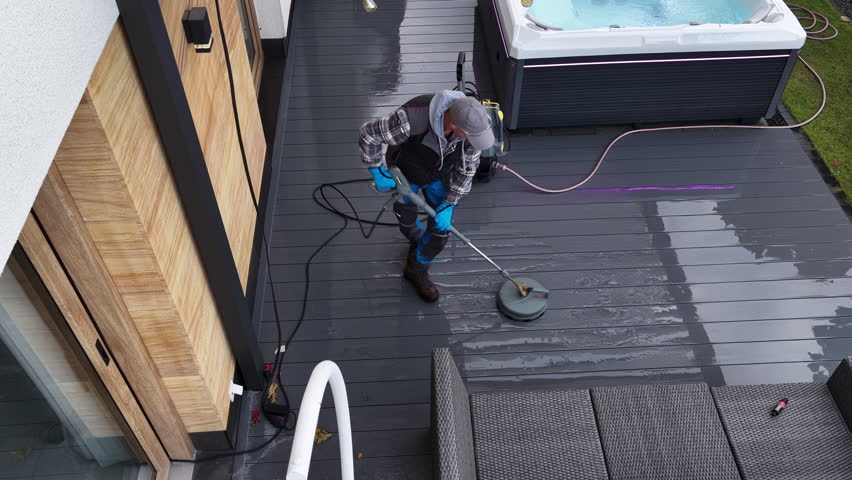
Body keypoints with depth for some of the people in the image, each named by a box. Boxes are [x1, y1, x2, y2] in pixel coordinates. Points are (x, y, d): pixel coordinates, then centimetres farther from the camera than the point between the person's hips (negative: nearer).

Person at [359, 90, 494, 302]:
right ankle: (417, 239, 57)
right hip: (404, 173, -2)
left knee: (442, 226, 3)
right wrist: (377, 172, -24)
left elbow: (467, 168, -15)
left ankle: (417, 270, 28)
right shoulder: (412, 120, -45)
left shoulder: (472, 122, -30)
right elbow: (369, 133, -29)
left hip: (440, 173, 3)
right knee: (407, 219, 20)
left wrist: (449, 205, -15)